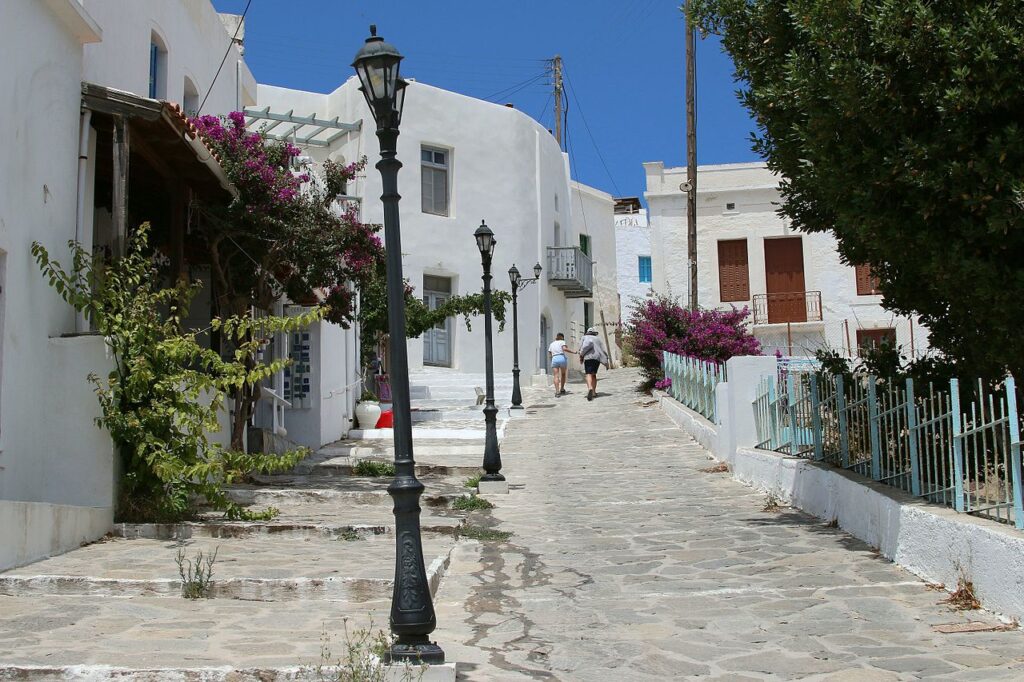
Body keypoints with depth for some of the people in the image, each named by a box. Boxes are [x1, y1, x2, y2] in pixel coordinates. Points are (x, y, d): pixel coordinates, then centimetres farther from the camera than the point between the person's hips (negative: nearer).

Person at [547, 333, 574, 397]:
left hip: (554, 359, 2)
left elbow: (549, 355, 19)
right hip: (562, 358, -2)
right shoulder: (562, 342, 7)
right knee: (563, 374, 19)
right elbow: (564, 348, -14)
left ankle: (557, 392, -20)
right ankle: (562, 389, 21)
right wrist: (573, 351, -11)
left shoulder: (552, 344, 22)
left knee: (556, 376, -6)